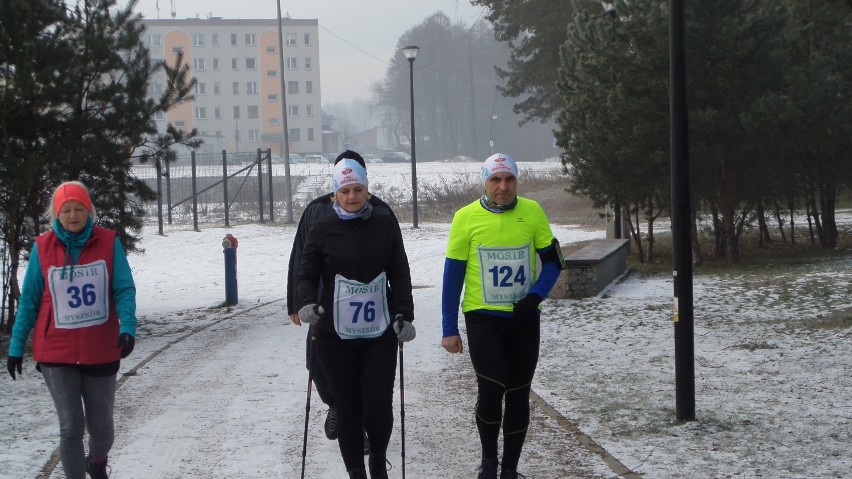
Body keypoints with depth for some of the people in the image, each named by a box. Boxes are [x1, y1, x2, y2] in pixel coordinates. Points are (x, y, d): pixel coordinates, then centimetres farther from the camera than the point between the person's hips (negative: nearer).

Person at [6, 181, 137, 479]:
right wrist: (16, 346, 4)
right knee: (71, 426, -5)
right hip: (56, 353, -1)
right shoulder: (42, 248, -3)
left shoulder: (109, 243, -5)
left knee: (100, 425, 14)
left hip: (101, 351, 1)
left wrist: (127, 327, -23)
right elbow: (29, 300, 4)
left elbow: (125, 290, -6)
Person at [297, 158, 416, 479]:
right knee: (348, 410, 3)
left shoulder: (385, 226, 5)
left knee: (380, 407, -5)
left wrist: (404, 315, 0)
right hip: (336, 335, 0)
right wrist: (307, 303, -15)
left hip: (380, 334, 0)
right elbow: (307, 275, 4)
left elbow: (399, 274, 8)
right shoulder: (322, 230, 2)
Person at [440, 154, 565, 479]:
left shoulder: (532, 212, -1)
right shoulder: (467, 217, -5)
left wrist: (535, 295, -12)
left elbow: (552, 260, 7)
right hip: (483, 318, -2)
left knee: (518, 395, 9)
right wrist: (449, 329, -2)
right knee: (491, 390, -12)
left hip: (524, 318, 2)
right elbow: (453, 275, 0)